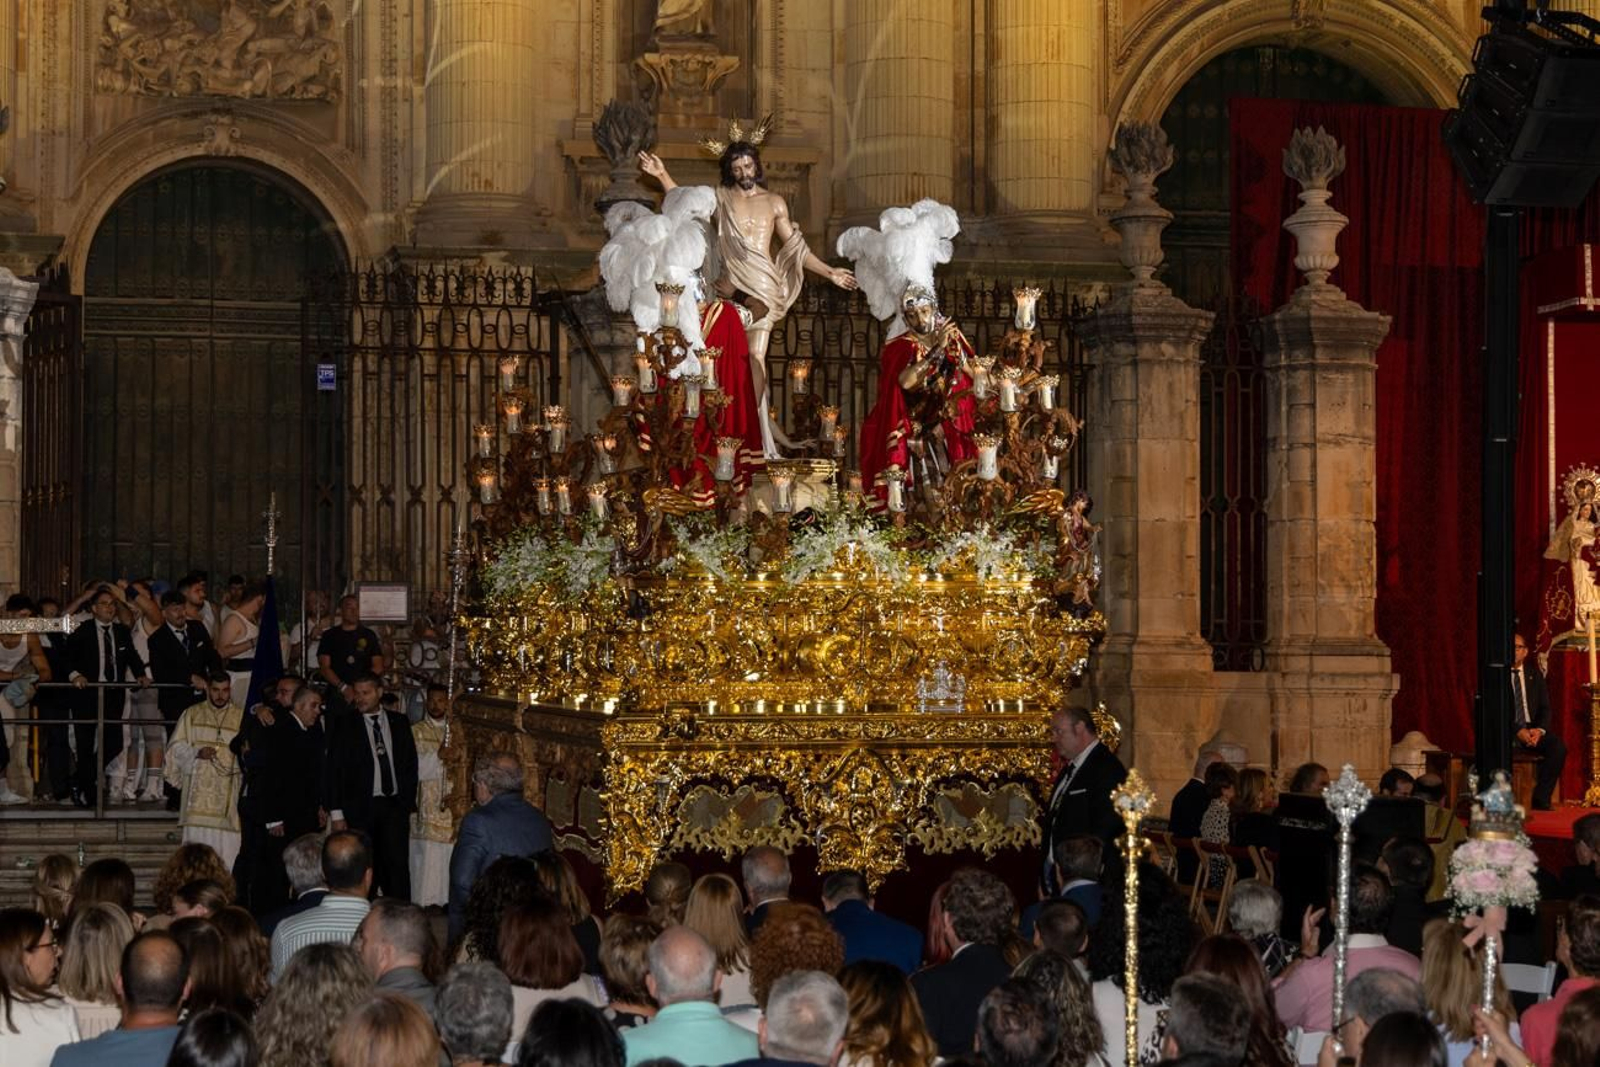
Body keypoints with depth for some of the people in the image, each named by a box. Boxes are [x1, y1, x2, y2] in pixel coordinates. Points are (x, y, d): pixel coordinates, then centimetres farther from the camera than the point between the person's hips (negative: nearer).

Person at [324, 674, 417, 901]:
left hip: (394, 807, 2)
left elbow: (410, 764, 14)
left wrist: (407, 803, 5)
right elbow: (332, 770, 1)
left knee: (397, 869, -4)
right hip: (359, 809, -2)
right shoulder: (343, 725, 4)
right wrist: (336, 813, -6)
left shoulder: (399, 723, 12)